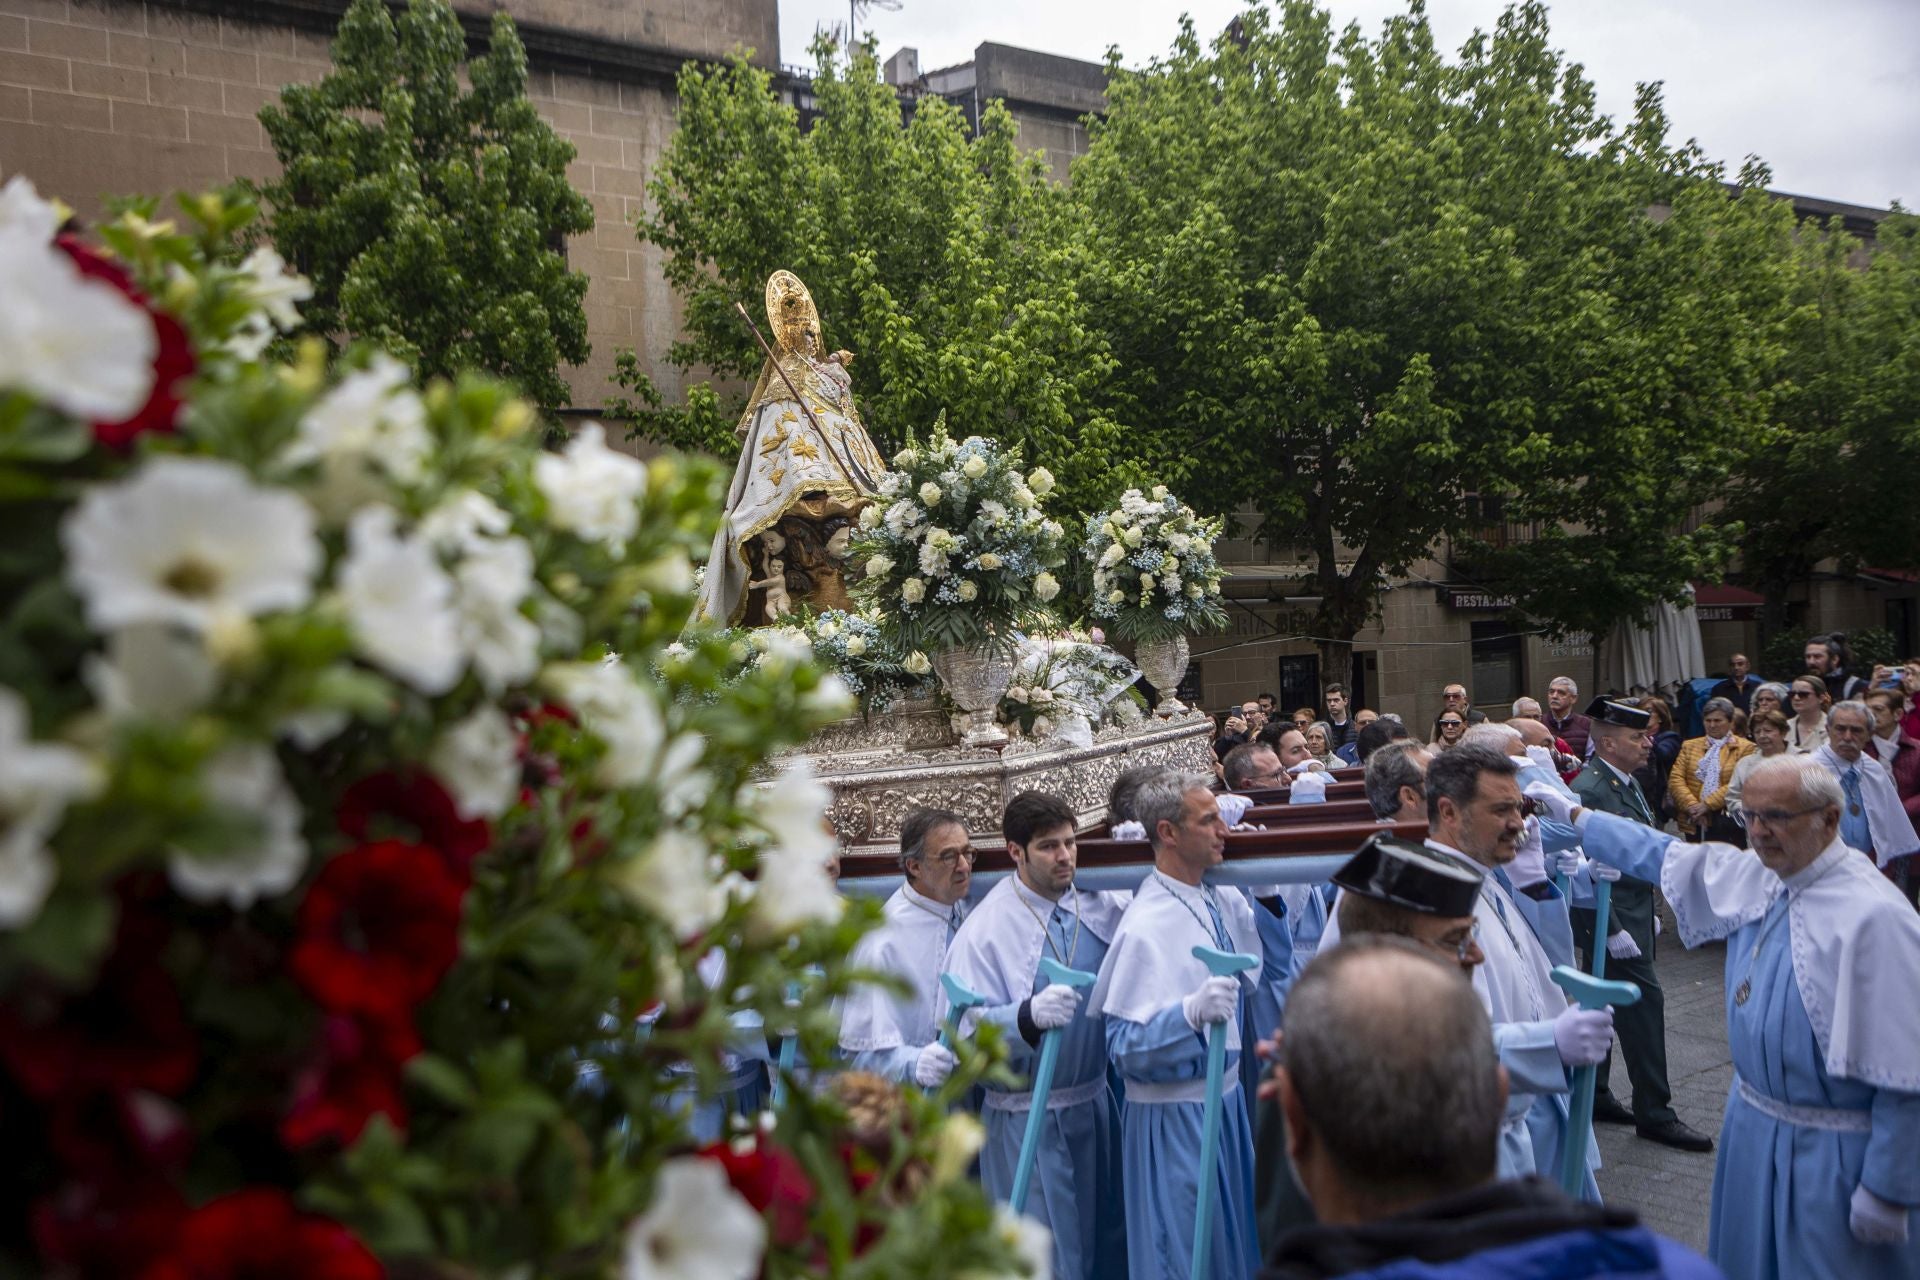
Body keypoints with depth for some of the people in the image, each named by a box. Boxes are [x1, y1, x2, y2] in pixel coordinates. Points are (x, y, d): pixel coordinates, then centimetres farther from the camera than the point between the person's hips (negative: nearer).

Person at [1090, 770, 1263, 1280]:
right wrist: (1192, 1012, -38)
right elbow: (1124, 1047, -24)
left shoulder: (1224, 903, 2)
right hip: (1174, 1118, -7)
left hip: (1227, 1100, 7)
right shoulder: (1145, 927, -21)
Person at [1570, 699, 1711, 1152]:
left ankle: (1592, 1096, 26)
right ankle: (1654, 1112, 3)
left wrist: (1648, 912, 20)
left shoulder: (1627, 782, 11)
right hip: (1609, 918, -10)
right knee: (1644, 1001, -6)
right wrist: (1613, 930, -23)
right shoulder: (1588, 790, -21)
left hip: (1631, 914, 10)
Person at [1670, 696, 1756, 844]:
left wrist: (1707, 804, -15)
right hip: (1694, 821, 3)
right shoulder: (1689, 746, 16)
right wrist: (1692, 806, -10)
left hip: (1727, 822, -3)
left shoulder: (1745, 748, 3)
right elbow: (1675, 779, 5)